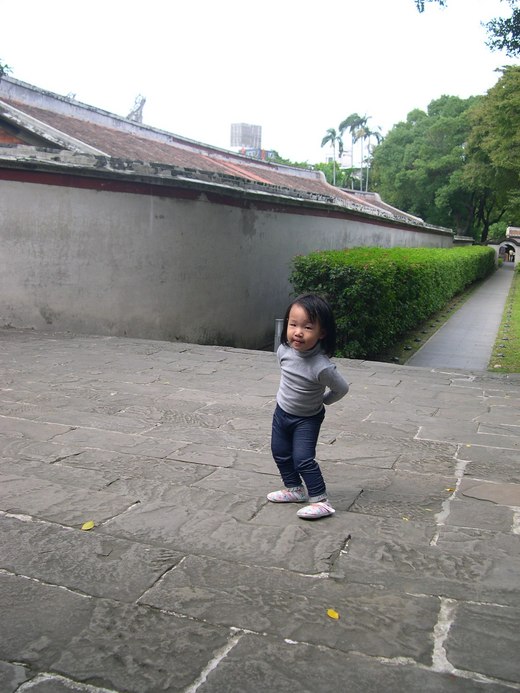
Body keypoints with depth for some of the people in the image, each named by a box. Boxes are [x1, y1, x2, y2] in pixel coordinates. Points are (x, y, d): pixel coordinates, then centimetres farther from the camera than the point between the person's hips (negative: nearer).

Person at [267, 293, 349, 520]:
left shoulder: (322, 366, -36)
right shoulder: (284, 350, -19)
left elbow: (341, 389, -18)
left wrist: (322, 400, -5)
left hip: (307, 418, -6)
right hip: (282, 411, 6)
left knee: (303, 459, -12)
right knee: (280, 452, 17)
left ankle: (320, 501, 1)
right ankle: (294, 488, 35)